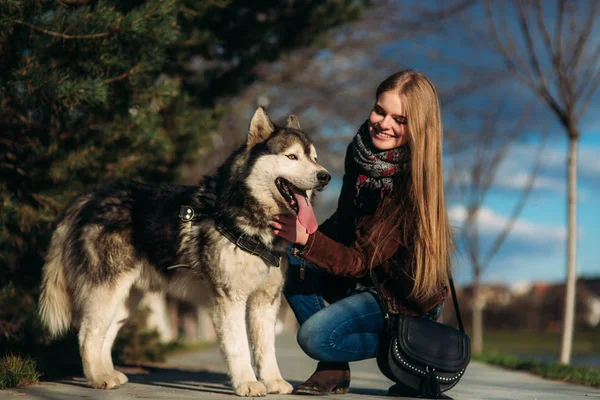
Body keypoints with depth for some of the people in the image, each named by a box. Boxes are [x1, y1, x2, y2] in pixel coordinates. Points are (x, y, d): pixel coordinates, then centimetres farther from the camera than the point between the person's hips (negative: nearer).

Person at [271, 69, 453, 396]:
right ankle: (333, 371, -3)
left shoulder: (412, 184, -26)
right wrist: (308, 230, -12)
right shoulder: (361, 151, -6)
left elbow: (362, 263, -26)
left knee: (315, 335, -24)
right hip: (364, 281, 8)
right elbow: (344, 221, 7)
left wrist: (307, 239, -38)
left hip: (408, 299, -8)